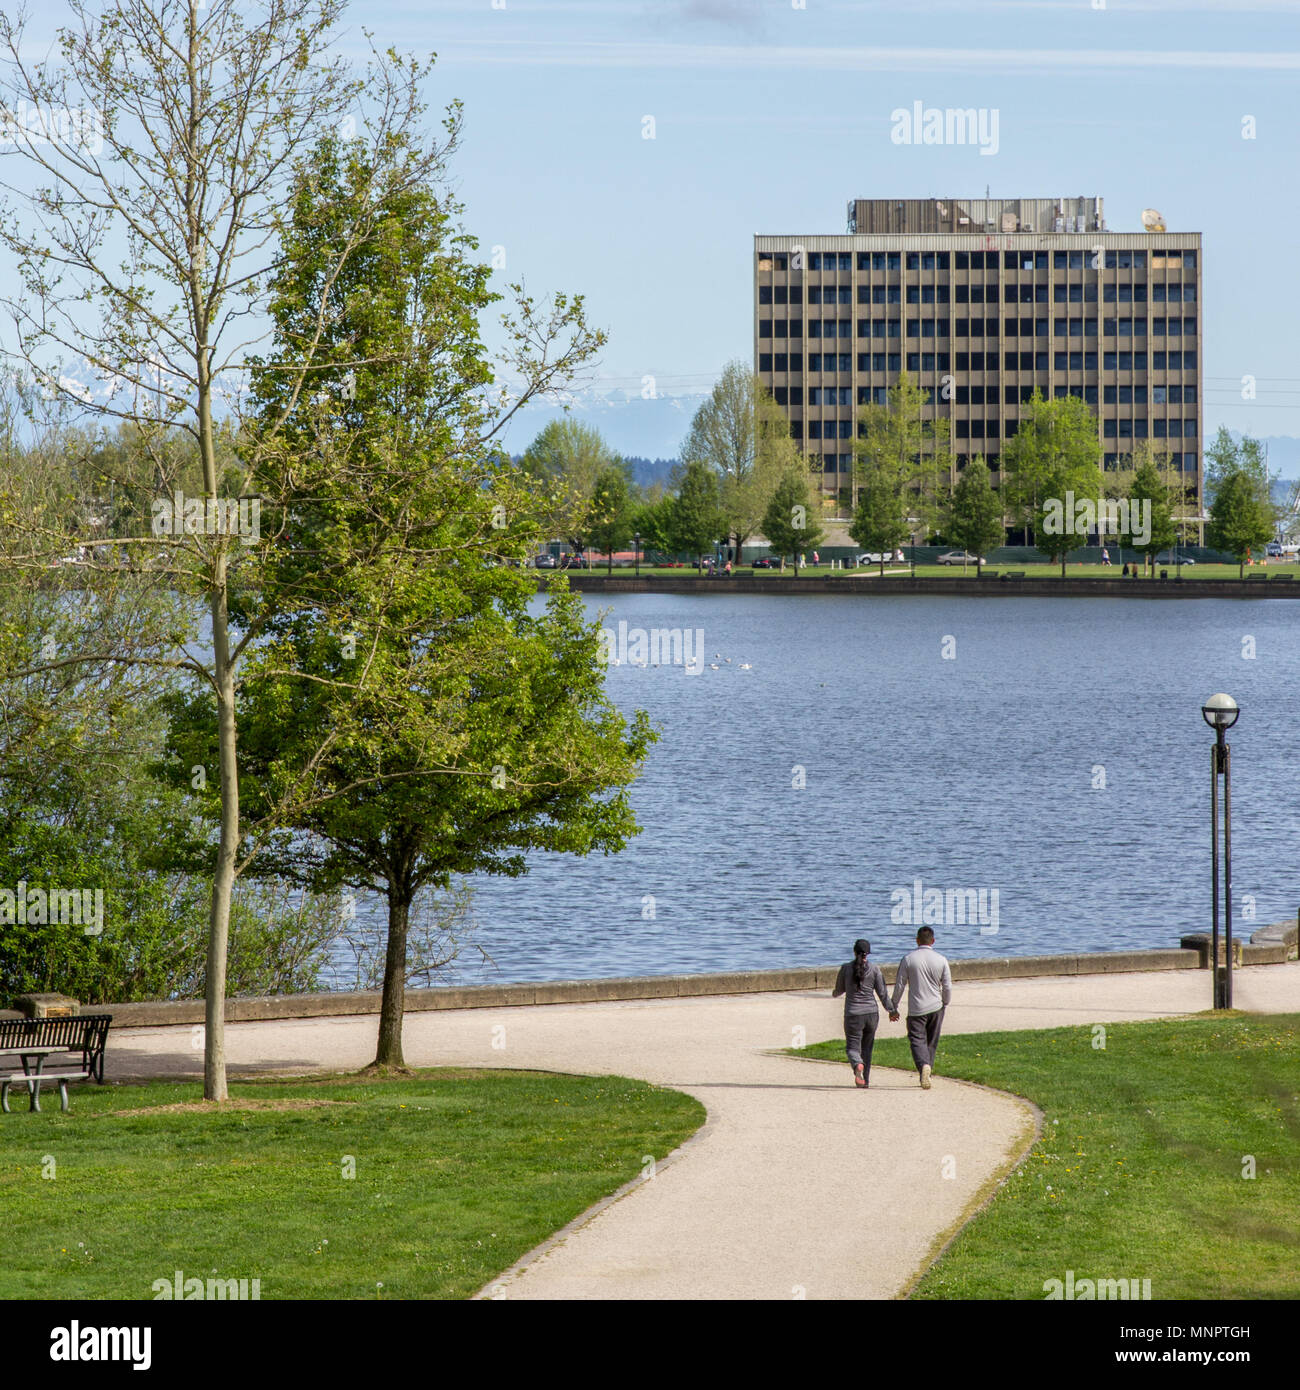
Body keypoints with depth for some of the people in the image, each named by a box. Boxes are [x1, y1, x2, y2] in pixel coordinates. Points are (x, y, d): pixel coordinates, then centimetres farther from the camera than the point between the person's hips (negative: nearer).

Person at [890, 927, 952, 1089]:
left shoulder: (908, 959, -5)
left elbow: (899, 985, -2)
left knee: (917, 1040, -4)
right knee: (931, 1042, 15)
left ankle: (924, 1065, -31)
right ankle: (926, 1075, 19)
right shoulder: (941, 960, -1)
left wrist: (893, 1008, 8)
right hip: (936, 1008, 2)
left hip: (916, 1009, -2)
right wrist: (944, 1005, 20)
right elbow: (947, 987, 2)